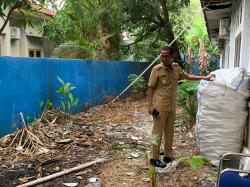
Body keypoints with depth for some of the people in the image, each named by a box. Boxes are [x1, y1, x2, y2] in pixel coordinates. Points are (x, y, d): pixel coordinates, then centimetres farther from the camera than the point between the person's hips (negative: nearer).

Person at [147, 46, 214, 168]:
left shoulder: (176, 68, 5)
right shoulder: (157, 69, -11)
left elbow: (188, 76, 21)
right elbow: (150, 88, -9)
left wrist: (204, 78, 22)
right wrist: (150, 105, -13)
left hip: (172, 107, 6)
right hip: (160, 107, -6)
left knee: (169, 132, 14)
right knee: (157, 132, 0)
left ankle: (168, 156, 27)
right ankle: (154, 158, 10)